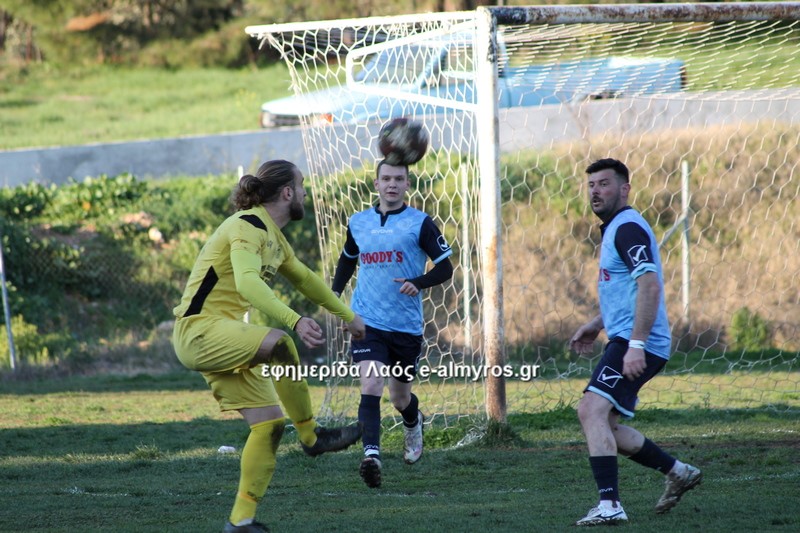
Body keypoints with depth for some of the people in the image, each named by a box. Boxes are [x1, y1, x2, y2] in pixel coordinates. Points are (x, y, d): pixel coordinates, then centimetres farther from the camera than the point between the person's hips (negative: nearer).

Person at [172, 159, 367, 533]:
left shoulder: (272, 236, 16)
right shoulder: (248, 227, -15)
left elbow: (303, 278, 34)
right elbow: (247, 282, -32)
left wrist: (348, 316, 41)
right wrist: (295, 321, -44)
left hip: (225, 339, 10)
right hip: (199, 330, -10)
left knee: (269, 423, 0)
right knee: (280, 344, -34)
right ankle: (311, 436, -16)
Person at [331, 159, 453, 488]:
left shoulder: (419, 223, -2)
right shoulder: (358, 223, 9)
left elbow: (445, 267, -4)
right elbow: (348, 259, 27)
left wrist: (418, 283, -22)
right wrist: (335, 292, 13)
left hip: (406, 325, -1)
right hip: (367, 323, 1)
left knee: (400, 397, 14)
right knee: (370, 387, -21)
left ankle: (413, 424, 49)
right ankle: (371, 455, -31)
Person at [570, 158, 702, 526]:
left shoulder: (628, 228, -13)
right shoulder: (615, 229, 20)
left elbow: (650, 286, -25)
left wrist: (636, 344, -30)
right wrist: (597, 324, 28)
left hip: (635, 344, -11)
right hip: (625, 342, 11)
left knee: (592, 410, -23)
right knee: (603, 424, 15)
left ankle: (609, 505, -30)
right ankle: (678, 473, 26)